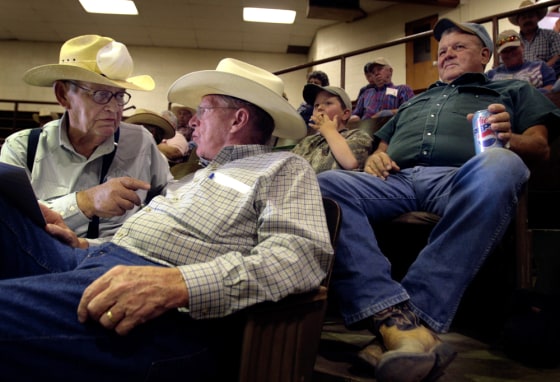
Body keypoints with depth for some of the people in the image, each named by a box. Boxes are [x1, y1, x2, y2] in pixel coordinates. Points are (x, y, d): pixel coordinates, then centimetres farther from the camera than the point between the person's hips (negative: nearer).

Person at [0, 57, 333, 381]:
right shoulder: (203, 175, 31)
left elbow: (304, 252, -16)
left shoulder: (285, 168, 3)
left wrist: (182, 283, -28)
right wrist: (86, 245, 13)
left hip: (169, 311, -9)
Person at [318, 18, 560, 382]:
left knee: (499, 166, -40)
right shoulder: (414, 102, 40)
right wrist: (375, 158, 9)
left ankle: (420, 317, -39)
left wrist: (509, 140, -8)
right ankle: (394, 316, -42)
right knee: (323, 185, -28)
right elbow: (383, 147, 35)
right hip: (397, 179, 3)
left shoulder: (514, 90, 30)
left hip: (459, 179, -2)